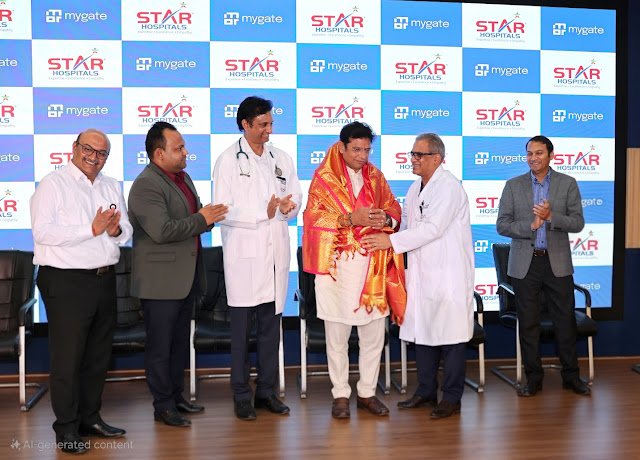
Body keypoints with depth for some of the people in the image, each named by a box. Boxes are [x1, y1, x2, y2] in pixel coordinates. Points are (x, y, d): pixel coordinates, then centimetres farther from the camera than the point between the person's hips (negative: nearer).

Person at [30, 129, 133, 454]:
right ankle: (66, 429, 12)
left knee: (98, 355, 14)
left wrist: (116, 230, -8)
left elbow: (126, 231, 15)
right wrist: (92, 229, -19)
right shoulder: (53, 184, -6)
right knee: (67, 357, 0)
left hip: (104, 279, 7)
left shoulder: (112, 187, 14)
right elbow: (42, 232, -17)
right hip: (67, 283, -7)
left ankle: (90, 417, 28)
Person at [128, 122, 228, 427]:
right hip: (160, 281, -9)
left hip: (185, 277, 9)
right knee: (160, 345, 2)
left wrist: (209, 216, 2)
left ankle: (176, 397, 29)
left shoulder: (182, 177, 14)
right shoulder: (146, 185, -17)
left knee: (180, 342, 17)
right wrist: (201, 219, -19)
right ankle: (163, 405, 13)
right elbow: (162, 231, -27)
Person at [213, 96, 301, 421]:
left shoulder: (281, 159, 12)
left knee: (271, 326, 10)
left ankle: (267, 391, 22)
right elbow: (223, 210, -10)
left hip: (276, 253, 5)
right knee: (241, 328, 3)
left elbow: (296, 195, 14)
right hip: (244, 254, -4)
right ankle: (241, 396, 14)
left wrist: (289, 206, -9)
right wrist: (263, 213, -18)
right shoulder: (228, 160, -3)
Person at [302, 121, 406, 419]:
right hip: (338, 266, -4)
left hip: (373, 266, 4)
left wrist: (386, 219, -10)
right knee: (337, 335, 4)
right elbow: (313, 217, -9)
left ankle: (367, 392, 22)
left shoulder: (375, 176, 11)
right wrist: (351, 219, -20)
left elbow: (394, 207, 13)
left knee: (374, 334, 7)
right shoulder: (324, 177, -2)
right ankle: (340, 395, 18)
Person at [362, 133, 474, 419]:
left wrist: (392, 241, -21)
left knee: (450, 335, -1)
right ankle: (426, 392, 26)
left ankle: (452, 398, 10)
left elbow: (433, 227, -21)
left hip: (448, 274, -9)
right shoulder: (415, 188, 15)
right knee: (422, 331, 13)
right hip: (421, 272, 9)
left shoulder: (449, 187, -13)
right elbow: (407, 222, 22)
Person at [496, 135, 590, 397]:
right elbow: (502, 225, -1)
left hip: (557, 262, 0)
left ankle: (571, 375, 20)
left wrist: (551, 216, -19)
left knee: (565, 321, 6)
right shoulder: (513, 186, 4)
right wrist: (530, 226, -16)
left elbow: (578, 223, -3)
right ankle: (533, 378, 17)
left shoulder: (568, 184, 4)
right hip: (525, 264, 0)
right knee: (528, 323, 6)